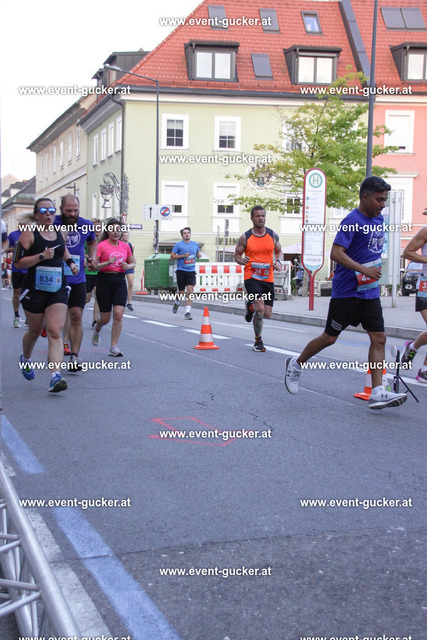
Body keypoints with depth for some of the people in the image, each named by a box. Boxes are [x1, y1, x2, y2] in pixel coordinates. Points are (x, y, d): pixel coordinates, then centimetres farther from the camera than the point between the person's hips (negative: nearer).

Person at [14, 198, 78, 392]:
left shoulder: (60, 233, 9)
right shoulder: (29, 234, -6)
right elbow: (18, 262, -12)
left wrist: (70, 261, 16)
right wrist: (41, 256, -21)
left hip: (58, 290, 3)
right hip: (34, 289, -3)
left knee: (55, 332, -11)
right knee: (35, 331, 14)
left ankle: (55, 376, -20)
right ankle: (25, 359, 46)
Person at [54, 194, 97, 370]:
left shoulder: (86, 225, 2)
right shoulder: (52, 224, -7)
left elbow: (92, 241, 24)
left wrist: (91, 256, 7)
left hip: (77, 279, 1)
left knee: (76, 316, -7)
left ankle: (74, 356, -3)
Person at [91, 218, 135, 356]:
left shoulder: (125, 246, 9)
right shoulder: (101, 245, -5)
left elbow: (132, 263, 22)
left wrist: (127, 266, 0)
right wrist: (107, 263, -25)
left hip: (120, 281, 3)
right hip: (105, 281, -3)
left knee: (118, 314, -12)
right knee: (105, 318, 4)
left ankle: (114, 347, -3)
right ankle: (97, 329, 41)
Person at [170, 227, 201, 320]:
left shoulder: (195, 244, 12)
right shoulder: (178, 244, 0)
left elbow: (198, 254, 26)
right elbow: (172, 257, -2)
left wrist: (199, 255, 2)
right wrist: (183, 255, -14)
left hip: (191, 271, 2)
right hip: (181, 271, -2)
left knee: (190, 291, -12)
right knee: (181, 293, 4)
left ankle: (187, 312, -9)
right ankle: (177, 303, 38)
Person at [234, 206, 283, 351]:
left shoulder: (273, 235, 5)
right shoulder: (245, 237, -2)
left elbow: (278, 251, 19)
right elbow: (237, 255, 7)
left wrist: (278, 261, -2)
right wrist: (241, 260, -16)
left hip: (268, 279, 4)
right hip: (251, 278, -3)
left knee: (267, 314, 4)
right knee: (260, 308, -20)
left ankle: (251, 306, 40)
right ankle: (258, 341, -3)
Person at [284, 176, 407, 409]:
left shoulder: (379, 220, 12)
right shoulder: (352, 220, -14)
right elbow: (336, 253, -22)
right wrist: (363, 269, -28)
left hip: (370, 292, 7)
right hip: (346, 291, -7)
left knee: (379, 338, -3)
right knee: (330, 337, 4)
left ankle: (377, 393, -3)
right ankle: (296, 364, 27)